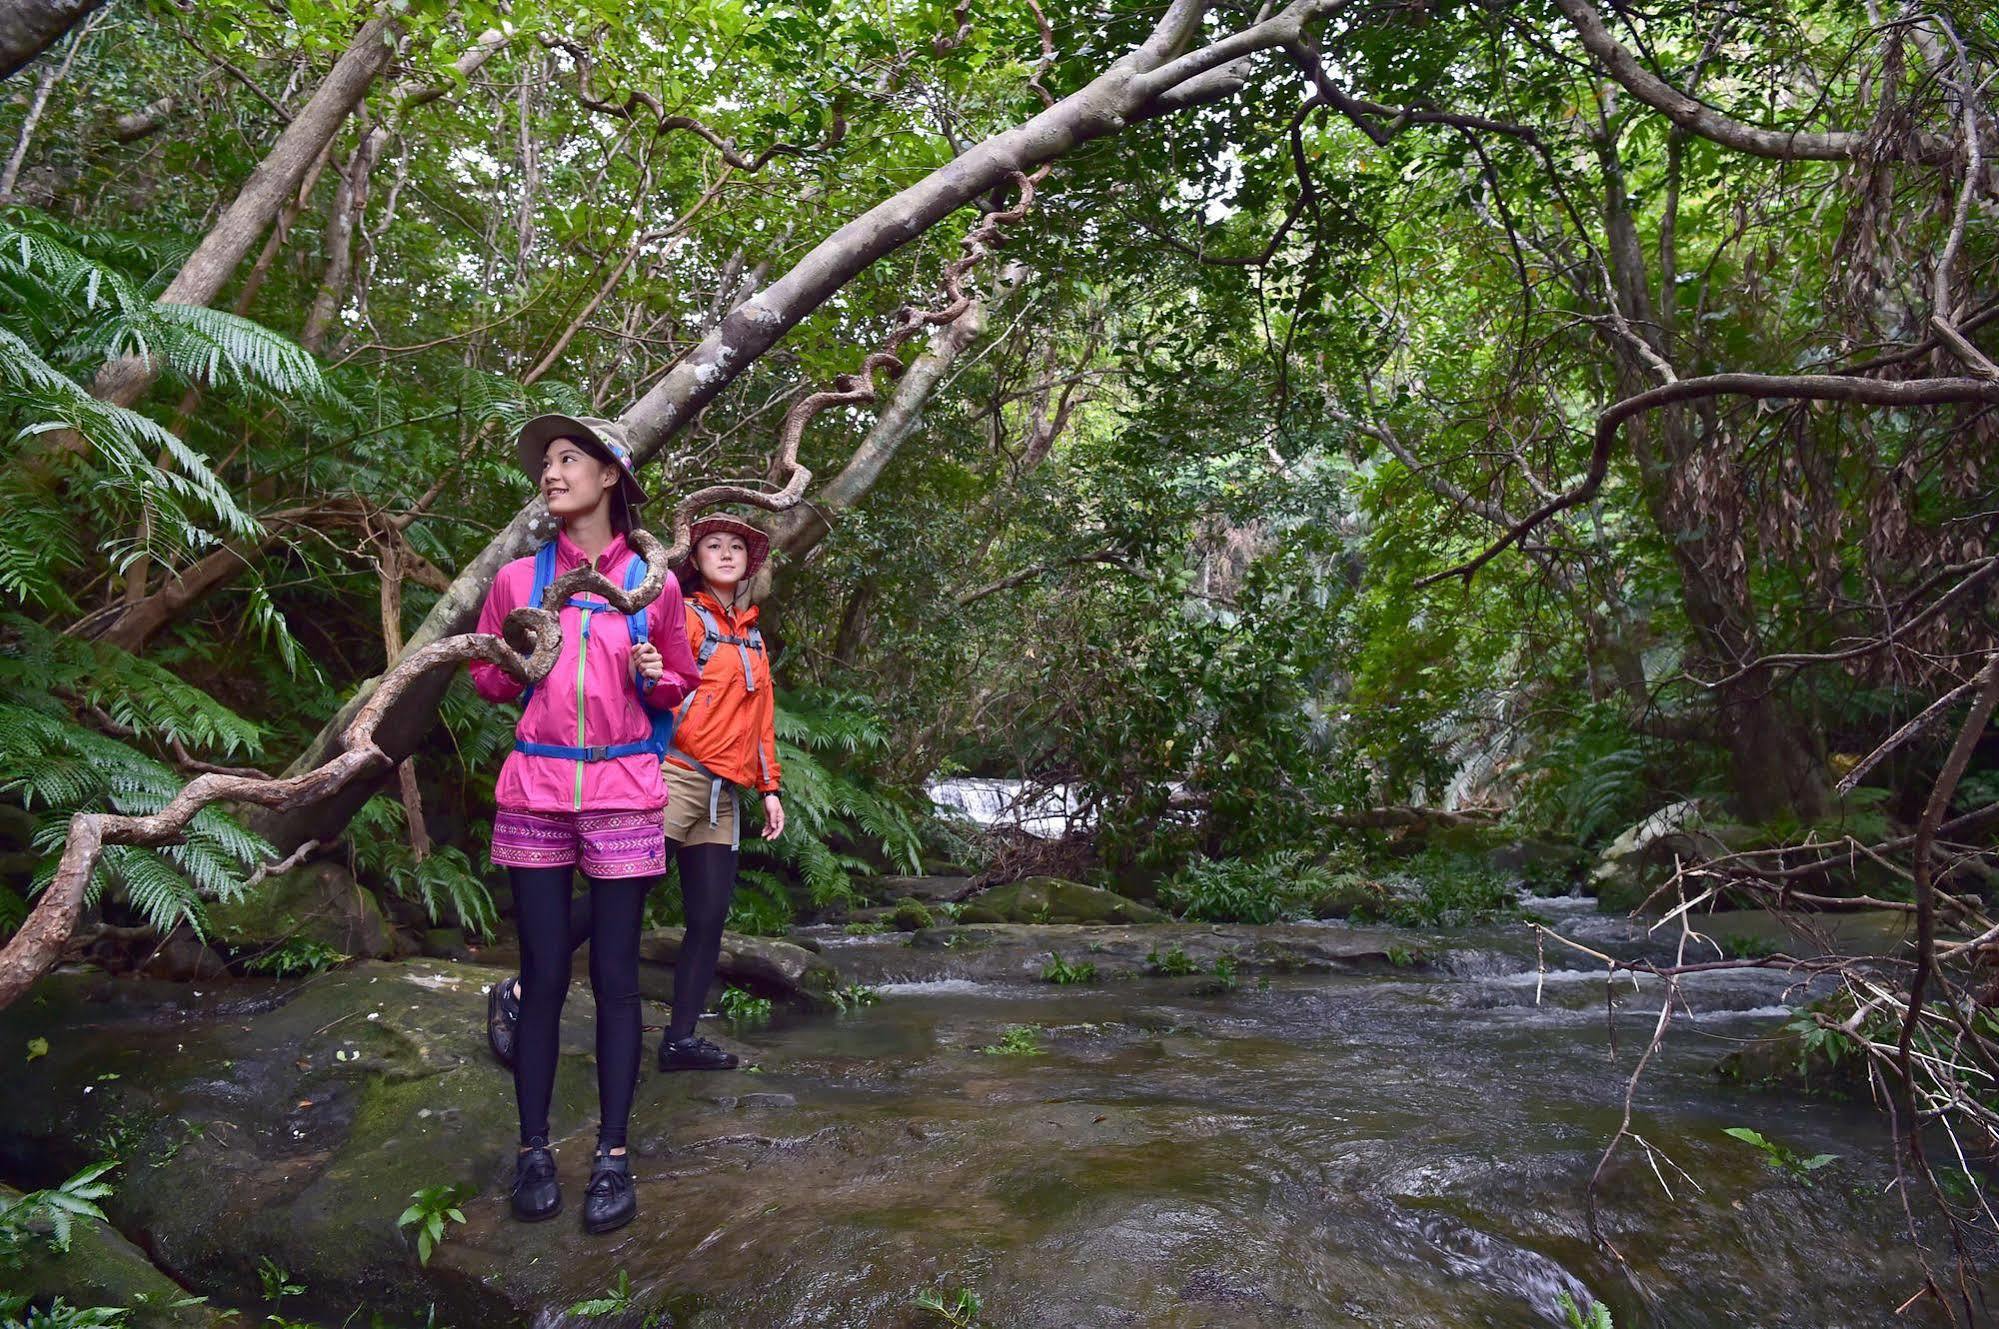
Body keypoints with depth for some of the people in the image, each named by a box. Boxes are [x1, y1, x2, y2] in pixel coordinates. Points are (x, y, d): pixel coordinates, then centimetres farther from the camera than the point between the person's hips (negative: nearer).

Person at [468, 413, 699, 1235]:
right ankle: (533, 1150, 16)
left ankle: (614, 1157, 12)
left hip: (622, 795, -1)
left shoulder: (653, 587, 4)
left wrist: (654, 676, -8)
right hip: (535, 791, 1)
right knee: (543, 974, 4)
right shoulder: (518, 579, 7)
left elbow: (678, 690, 14)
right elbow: (487, 680, 15)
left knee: (614, 976, 3)